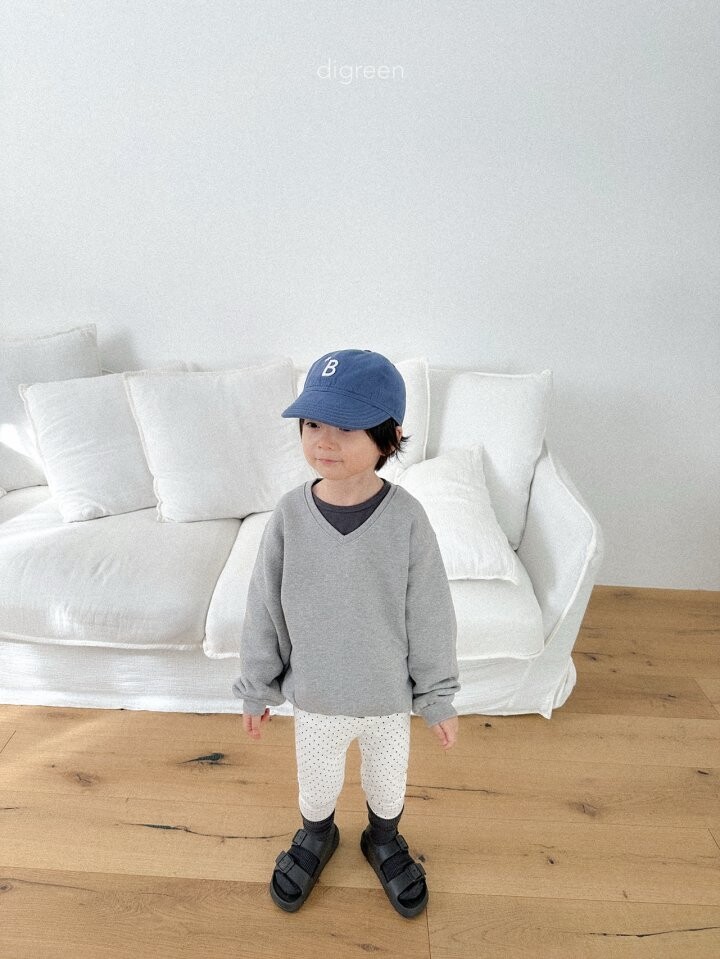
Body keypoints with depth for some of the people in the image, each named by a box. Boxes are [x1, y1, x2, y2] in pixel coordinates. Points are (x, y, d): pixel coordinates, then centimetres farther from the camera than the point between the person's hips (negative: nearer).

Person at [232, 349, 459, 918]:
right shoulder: (290, 515, -19)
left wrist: (438, 698, -3)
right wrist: (256, 690, 2)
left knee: (388, 785, 27)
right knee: (316, 787, 27)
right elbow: (264, 610, -7)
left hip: (389, 698, -1)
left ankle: (384, 840, 60)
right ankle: (316, 836, 61)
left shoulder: (407, 519, -22)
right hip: (315, 699, 1)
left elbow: (430, 617, -12)